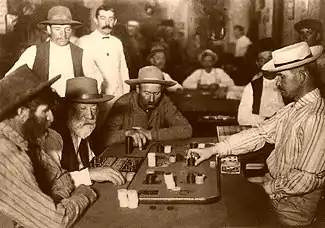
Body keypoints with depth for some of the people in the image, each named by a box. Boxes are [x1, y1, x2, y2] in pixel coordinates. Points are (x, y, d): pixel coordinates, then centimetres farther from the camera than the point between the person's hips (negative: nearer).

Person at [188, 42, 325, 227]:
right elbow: (259, 134, 2)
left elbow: (305, 179, -26)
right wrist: (213, 150, -4)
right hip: (275, 191, 7)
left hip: (292, 208, -7)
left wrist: (268, 186, -11)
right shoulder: (293, 109, 3)